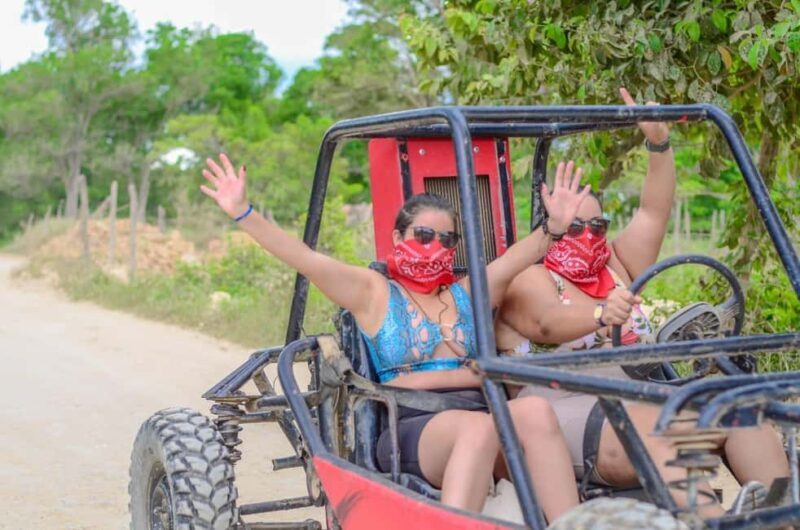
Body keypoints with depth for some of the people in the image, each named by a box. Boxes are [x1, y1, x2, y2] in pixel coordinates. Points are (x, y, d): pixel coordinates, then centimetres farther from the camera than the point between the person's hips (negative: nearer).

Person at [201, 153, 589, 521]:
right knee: (478, 427, -37)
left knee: (535, 411, -30)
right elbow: (303, 258, 2)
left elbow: (523, 255, 12)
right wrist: (242, 212, -8)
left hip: (479, 416, 4)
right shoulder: (373, 292, 13)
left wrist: (556, 226, -8)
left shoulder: (468, 292, 24)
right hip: (410, 427, -4)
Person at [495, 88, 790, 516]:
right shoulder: (530, 280, 0)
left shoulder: (616, 267, 22)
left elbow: (653, 214, 12)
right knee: (652, 440, -35)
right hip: (566, 411, -7)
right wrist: (599, 315, -43)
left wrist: (659, 143, -1)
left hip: (634, 401, 7)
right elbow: (546, 322, -21)